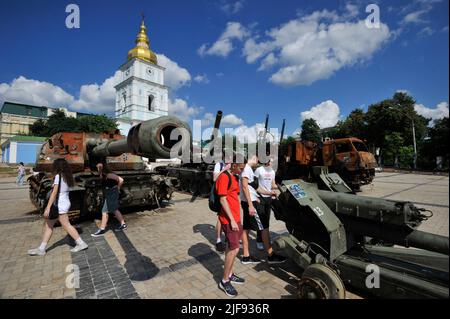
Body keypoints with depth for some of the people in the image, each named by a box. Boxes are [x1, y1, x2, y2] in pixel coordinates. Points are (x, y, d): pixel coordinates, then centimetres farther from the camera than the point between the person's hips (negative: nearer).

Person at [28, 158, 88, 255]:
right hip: (64, 203, 9)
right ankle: (41, 248, 24)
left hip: (60, 205, -9)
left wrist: (48, 207, -16)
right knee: (48, 224, 16)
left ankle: (81, 243, 6)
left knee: (66, 225, -1)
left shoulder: (58, 176, -14)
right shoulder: (66, 176, 9)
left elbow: (54, 193, -18)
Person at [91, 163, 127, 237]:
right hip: (109, 194, 10)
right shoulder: (103, 175, 6)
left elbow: (121, 180, -22)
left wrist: (117, 188, -11)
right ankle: (123, 225, 26)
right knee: (115, 210, 16)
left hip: (111, 194, -10)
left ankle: (102, 230, 7)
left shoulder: (108, 175, -20)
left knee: (105, 211, -3)